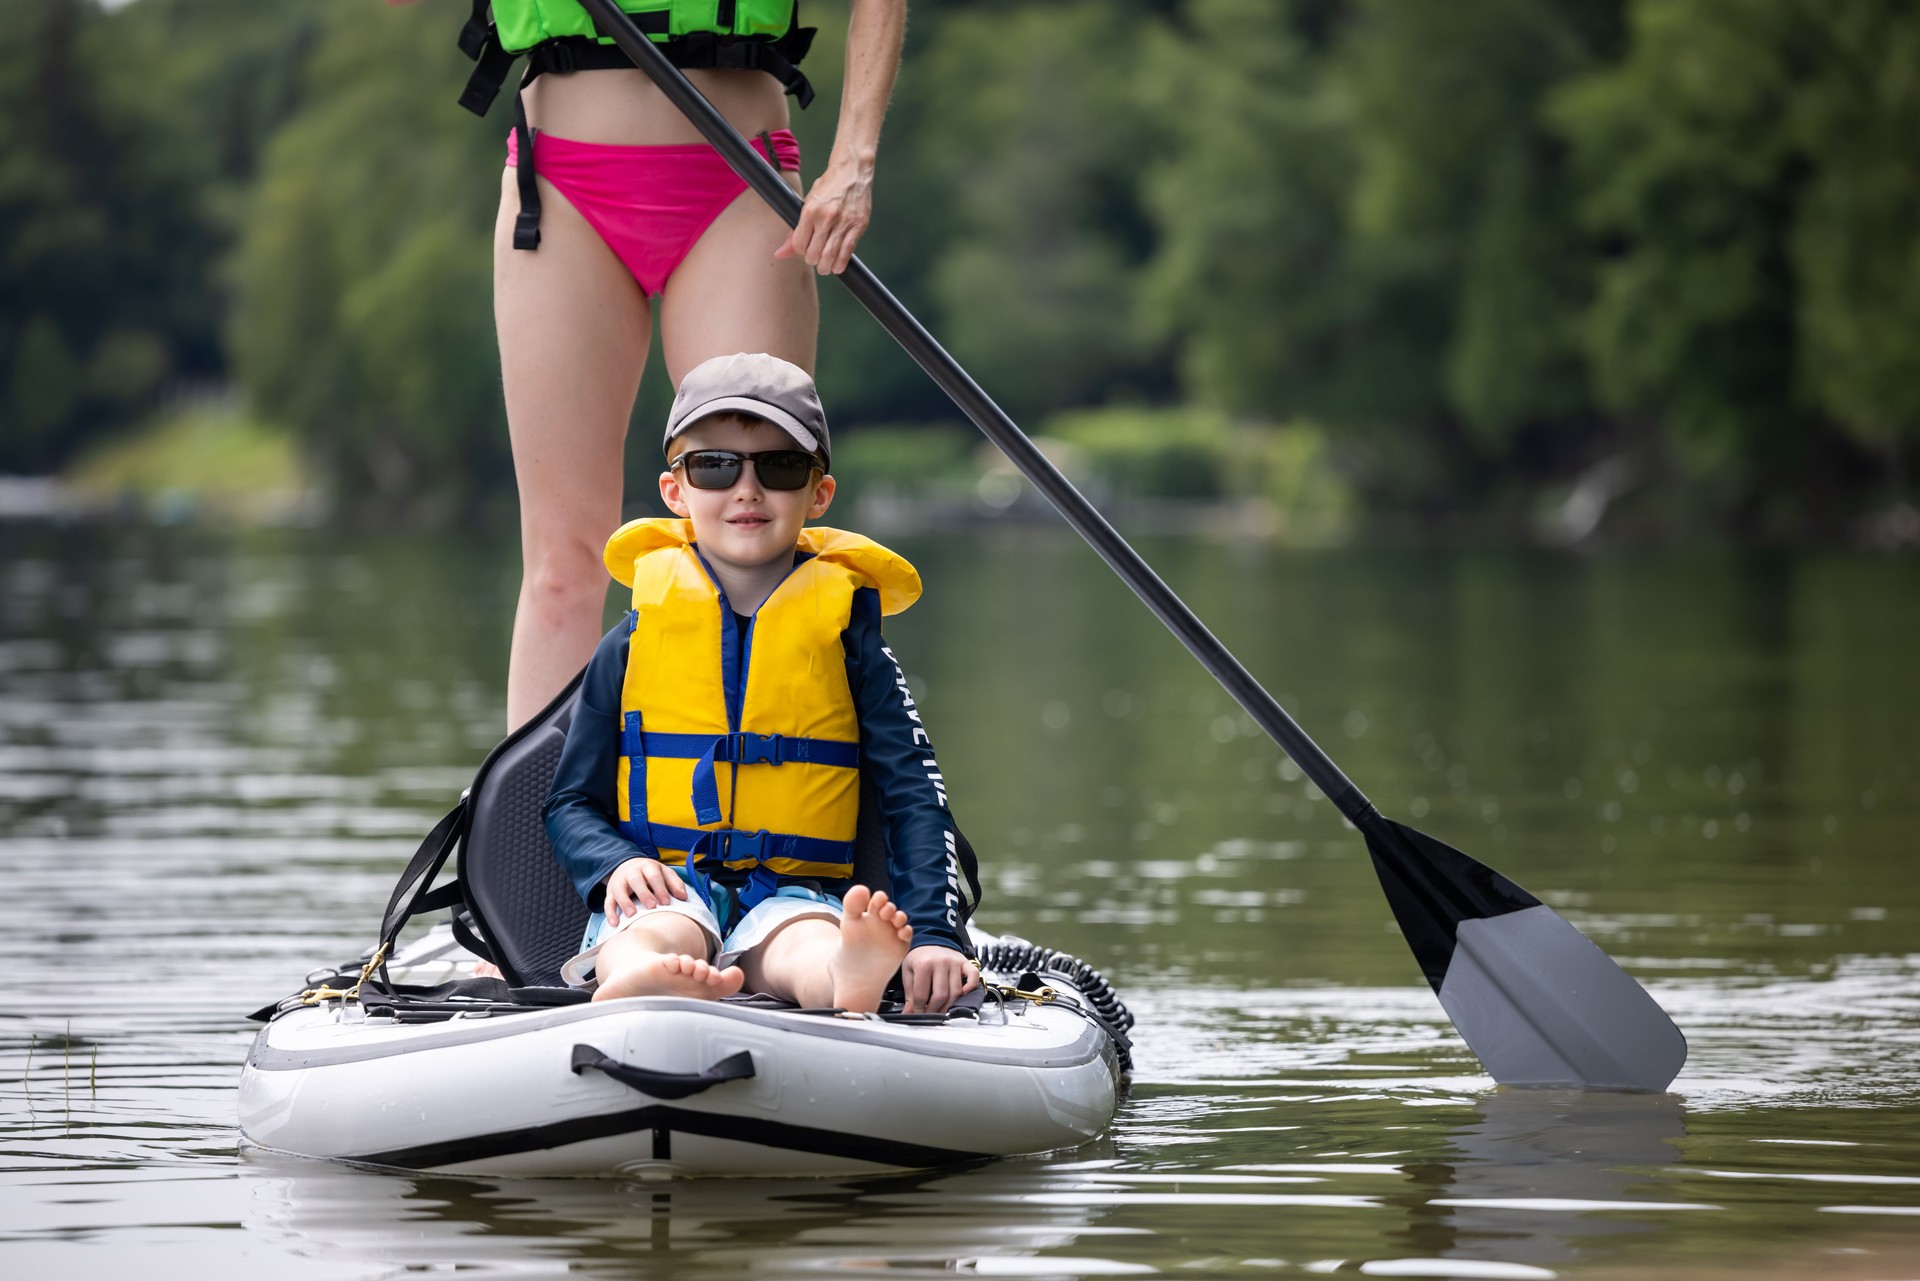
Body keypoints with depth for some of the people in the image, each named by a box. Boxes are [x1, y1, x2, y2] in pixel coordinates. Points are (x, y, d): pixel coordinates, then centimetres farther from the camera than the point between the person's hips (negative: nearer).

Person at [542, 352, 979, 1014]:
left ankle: (843, 973, -72)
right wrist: (616, 864, -10)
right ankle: (636, 982, -73)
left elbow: (916, 802, 5)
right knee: (661, 932, -38)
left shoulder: (845, 637, 10)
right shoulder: (634, 642, 10)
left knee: (805, 940, -37)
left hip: (795, 891, 0)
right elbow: (572, 804, 14)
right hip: (665, 885, 0)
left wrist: (933, 934, -11)